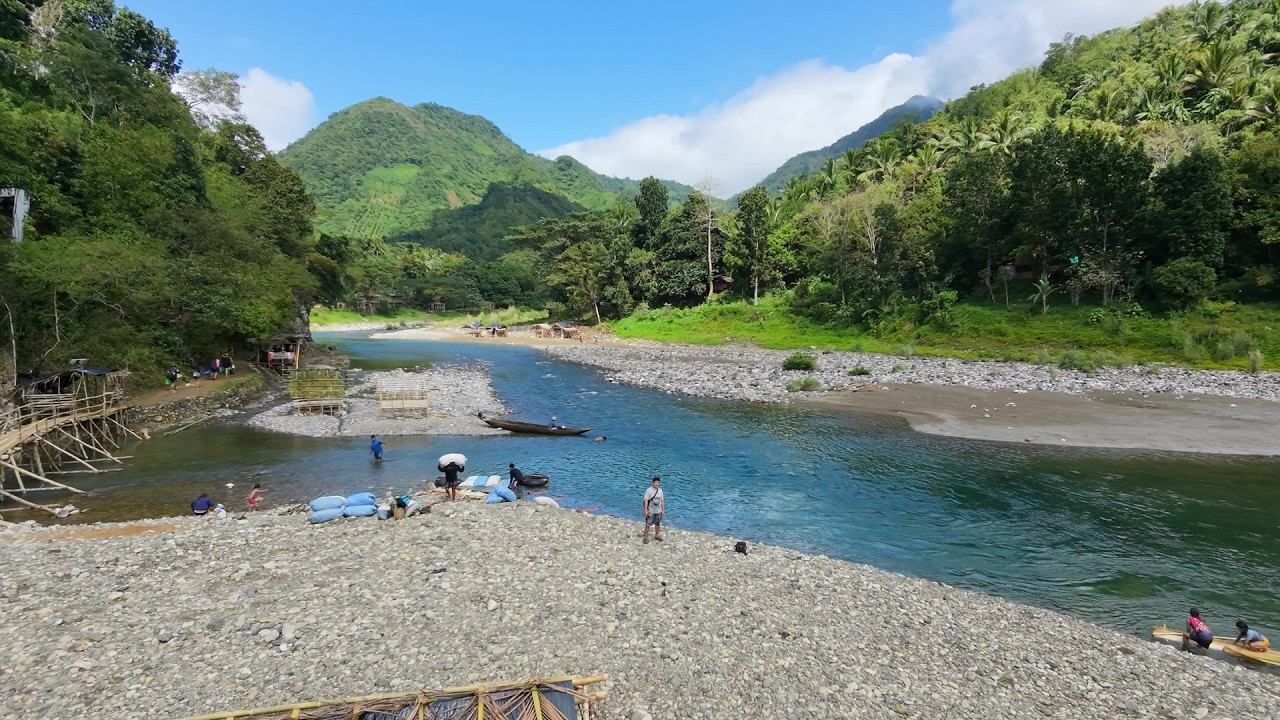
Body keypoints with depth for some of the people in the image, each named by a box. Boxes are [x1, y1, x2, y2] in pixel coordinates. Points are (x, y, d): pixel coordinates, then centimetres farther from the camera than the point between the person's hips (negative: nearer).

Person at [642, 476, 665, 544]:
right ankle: (646, 537, 9)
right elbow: (646, 500, -15)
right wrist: (646, 510, -19)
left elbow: (662, 501, 9)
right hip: (650, 511, -5)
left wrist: (663, 510, 10)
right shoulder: (649, 490, -15)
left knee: (657, 524, 18)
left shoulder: (660, 490, 1)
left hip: (658, 511, 5)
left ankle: (657, 535, 36)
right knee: (648, 524, -3)